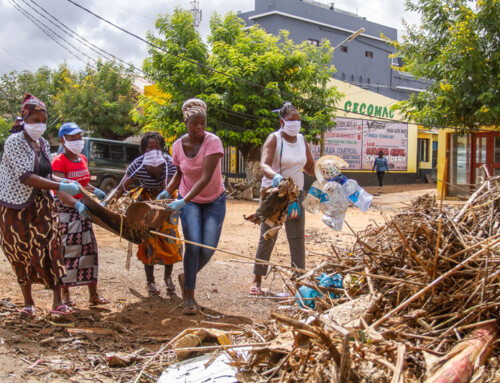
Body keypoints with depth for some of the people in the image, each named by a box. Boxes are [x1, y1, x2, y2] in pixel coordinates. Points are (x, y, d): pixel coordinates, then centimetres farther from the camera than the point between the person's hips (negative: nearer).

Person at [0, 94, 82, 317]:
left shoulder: (43, 143, 6)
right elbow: (26, 177, -25)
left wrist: (65, 181, -3)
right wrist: (61, 187, -29)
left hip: (42, 205, 6)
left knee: (52, 250, -1)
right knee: (24, 253, 5)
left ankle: (57, 302, 4)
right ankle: (28, 303, 21)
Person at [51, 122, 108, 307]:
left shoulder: (82, 159, 12)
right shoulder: (59, 162, -13)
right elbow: (61, 191, -25)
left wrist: (95, 191, 7)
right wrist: (77, 204, -39)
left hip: (83, 209, 7)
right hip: (65, 210, -7)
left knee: (89, 249, 7)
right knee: (68, 251, -5)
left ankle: (93, 294, 14)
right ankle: (65, 294, 8)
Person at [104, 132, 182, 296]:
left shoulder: (169, 162, -27)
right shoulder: (138, 164, -24)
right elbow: (121, 188, -25)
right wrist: (106, 201, -41)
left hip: (166, 201, 0)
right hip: (146, 199, 0)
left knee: (169, 237, -3)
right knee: (148, 239, -5)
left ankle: (168, 277, 18)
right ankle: (150, 281, 8)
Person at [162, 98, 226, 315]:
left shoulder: (213, 142, -20)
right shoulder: (178, 146, -7)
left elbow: (206, 178, -28)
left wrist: (183, 201, -34)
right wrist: (166, 193, -6)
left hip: (214, 200, -1)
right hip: (188, 200, 1)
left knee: (208, 248, -6)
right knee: (193, 245, -12)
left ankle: (187, 277, 24)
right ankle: (189, 297, 0)